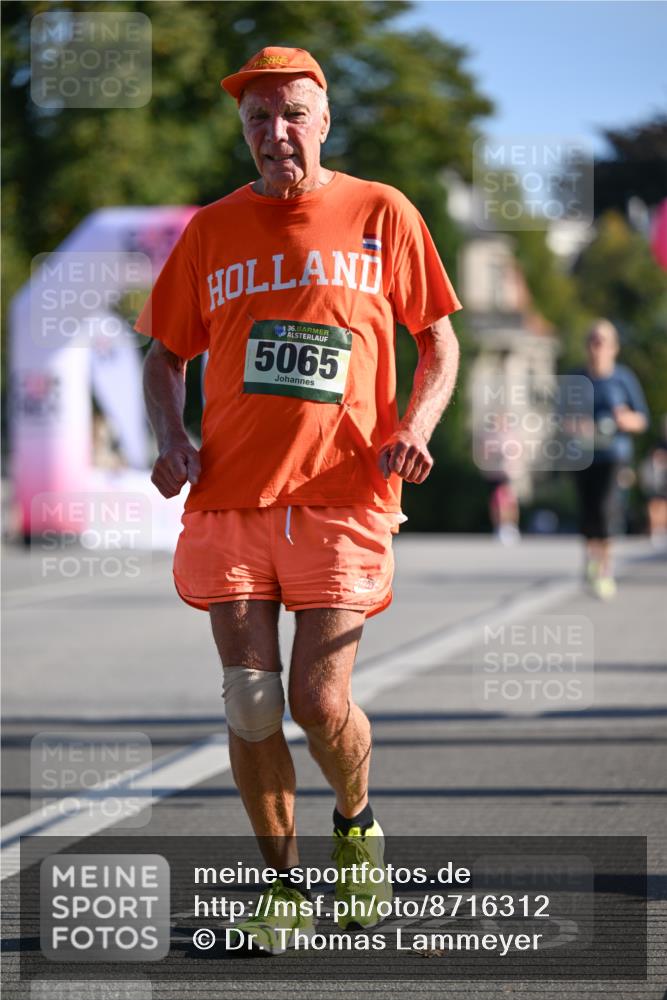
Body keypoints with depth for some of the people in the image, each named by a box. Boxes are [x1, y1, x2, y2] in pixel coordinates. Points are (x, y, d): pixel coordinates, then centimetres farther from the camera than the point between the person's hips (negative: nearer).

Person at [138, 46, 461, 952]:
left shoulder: (382, 215, 5)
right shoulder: (212, 231, 10)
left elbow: (439, 338, 11)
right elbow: (166, 351, 18)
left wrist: (416, 427, -6)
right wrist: (171, 440, 0)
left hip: (344, 497, -2)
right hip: (230, 496, 2)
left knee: (319, 700, -8)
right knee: (250, 702, 0)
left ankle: (358, 825, 23)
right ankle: (283, 881, 15)